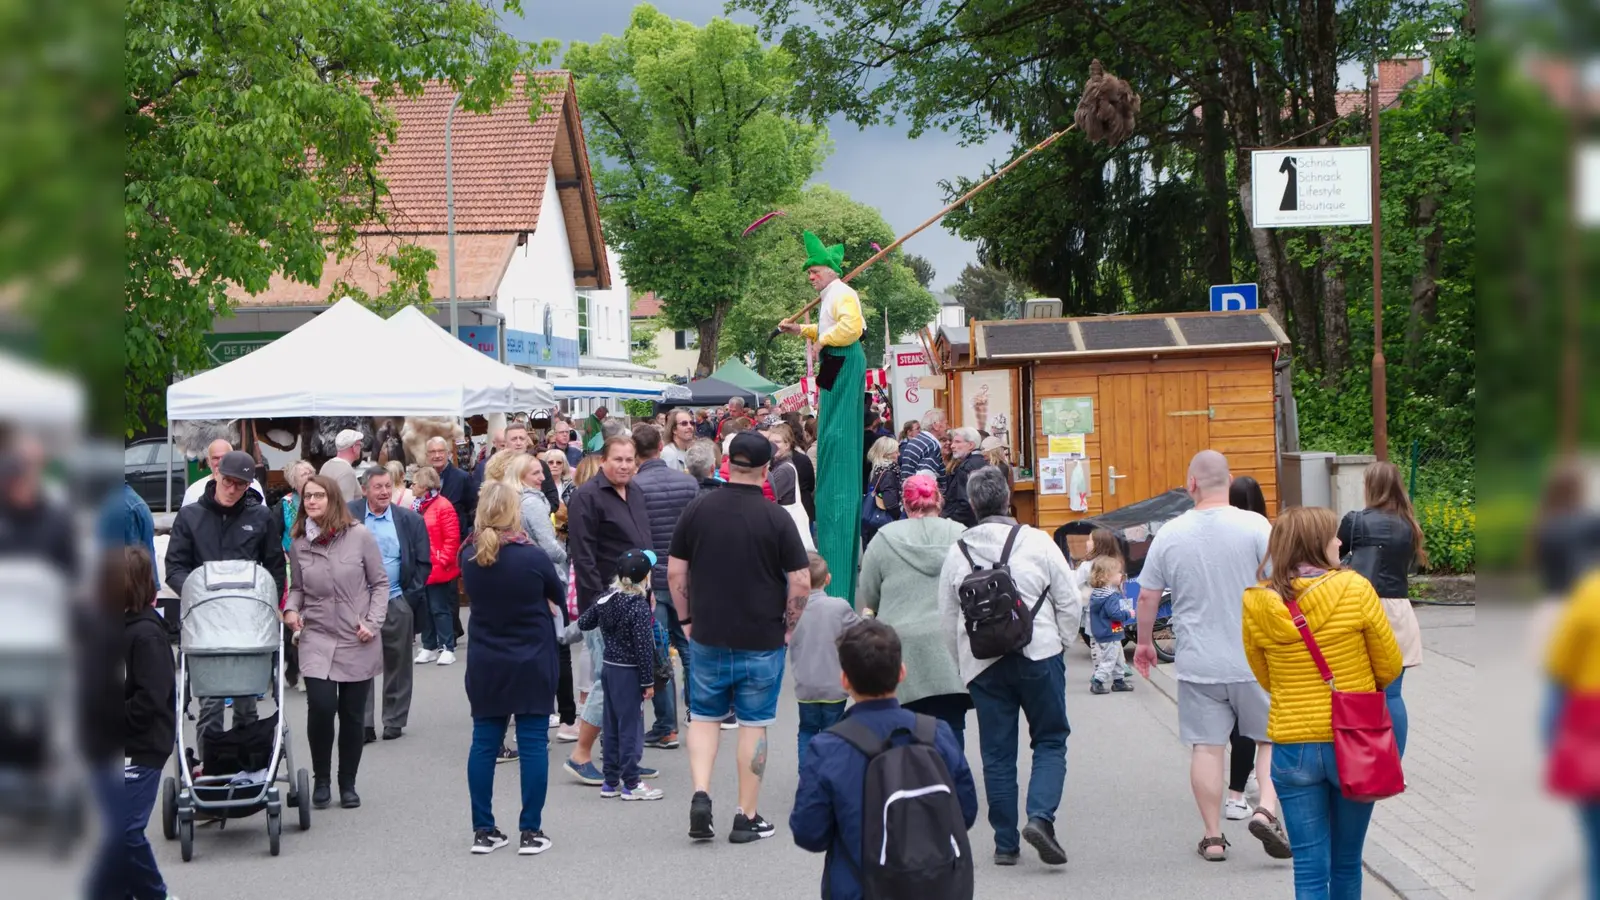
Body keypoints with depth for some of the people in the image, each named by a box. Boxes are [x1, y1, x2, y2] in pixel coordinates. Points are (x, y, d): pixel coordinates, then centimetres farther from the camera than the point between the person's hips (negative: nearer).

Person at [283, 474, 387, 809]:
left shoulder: (359, 536, -6)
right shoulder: (299, 545, 2)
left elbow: (380, 582, 1)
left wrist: (372, 623, -9)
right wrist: (291, 609, -6)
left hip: (357, 643, -1)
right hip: (317, 639, 1)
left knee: (352, 716, 5)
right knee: (321, 707, -15)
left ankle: (348, 784, 22)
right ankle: (321, 779, 5)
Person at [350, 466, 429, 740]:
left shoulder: (410, 520, 0)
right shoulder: (349, 515, -2)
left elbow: (423, 562, 5)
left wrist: (412, 596, -3)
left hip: (398, 603, 1)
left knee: (398, 664, 8)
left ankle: (395, 722, 19)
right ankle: (363, 724, 4)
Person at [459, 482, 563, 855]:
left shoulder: (469, 556, -6)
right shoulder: (531, 556, -16)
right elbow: (557, 595, 0)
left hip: (485, 664, 4)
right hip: (532, 663, -4)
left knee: (484, 742, 10)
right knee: (533, 743, 3)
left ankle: (483, 831, 13)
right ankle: (531, 832, 3)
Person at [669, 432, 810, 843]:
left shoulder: (698, 509, -3)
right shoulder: (776, 517, -10)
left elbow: (675, 571, 1)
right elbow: (801, 582, -11)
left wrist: (687, 619, 12)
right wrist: (788, 627, 3)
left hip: (708, 636, 2)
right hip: (762, 640, -2)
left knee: (704, 717, 16)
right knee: (754, 724, 7)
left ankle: (700, 794, -2)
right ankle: (746, 817, 11)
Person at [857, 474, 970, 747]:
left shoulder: (884, 539, 2)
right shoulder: (961, 536, 4)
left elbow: (867, 601, 8)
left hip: (903, 649, -1)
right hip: (951, 652, 1)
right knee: (951, 731, 3)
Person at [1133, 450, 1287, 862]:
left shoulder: (1170, 534, -1)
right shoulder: (1255, 526, -8)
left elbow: (1147, 596, 6)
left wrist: (1144, 642, 21)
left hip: (1197, 662, 1)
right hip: (1254, 659, -1)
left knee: (1206, 747, 7)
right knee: (1272, 737, 12)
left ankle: (1213, 836, 10)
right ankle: (1266, 809, -8)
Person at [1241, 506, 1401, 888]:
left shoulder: (1256, 604, -5)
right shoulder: (1355, 589, -13)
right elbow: (1390, 667, -2)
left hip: (1291, 748, 1)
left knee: (1310, 869, 5)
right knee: (1347, 863, 16)